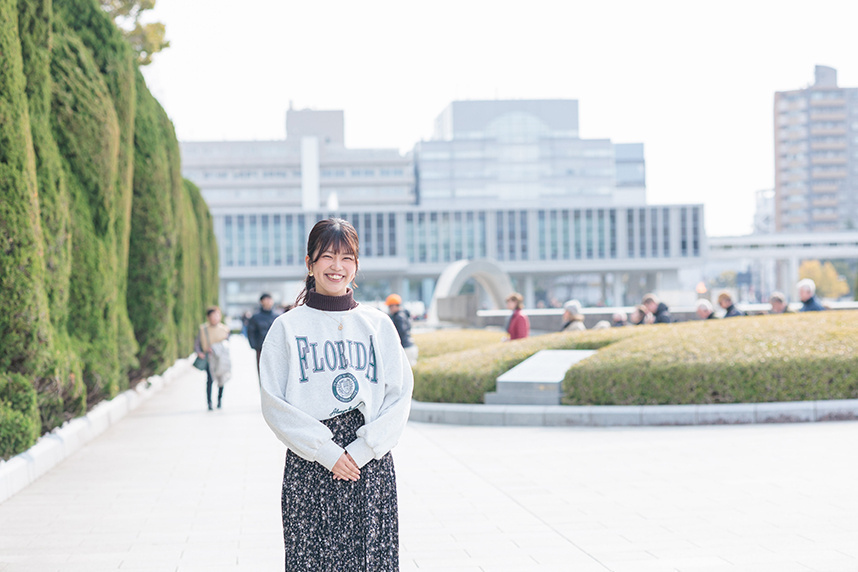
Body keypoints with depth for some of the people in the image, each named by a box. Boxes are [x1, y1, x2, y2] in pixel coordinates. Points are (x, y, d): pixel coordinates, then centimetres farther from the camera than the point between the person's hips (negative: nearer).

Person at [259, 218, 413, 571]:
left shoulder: (378, 325, 10)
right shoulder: (288, 327, 4)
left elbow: (399, 396, 4)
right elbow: (275, 406, -2)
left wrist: (362, 450, -8)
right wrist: (327, 452, -10)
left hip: (372, 464, 2)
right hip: (309, 466, -1)